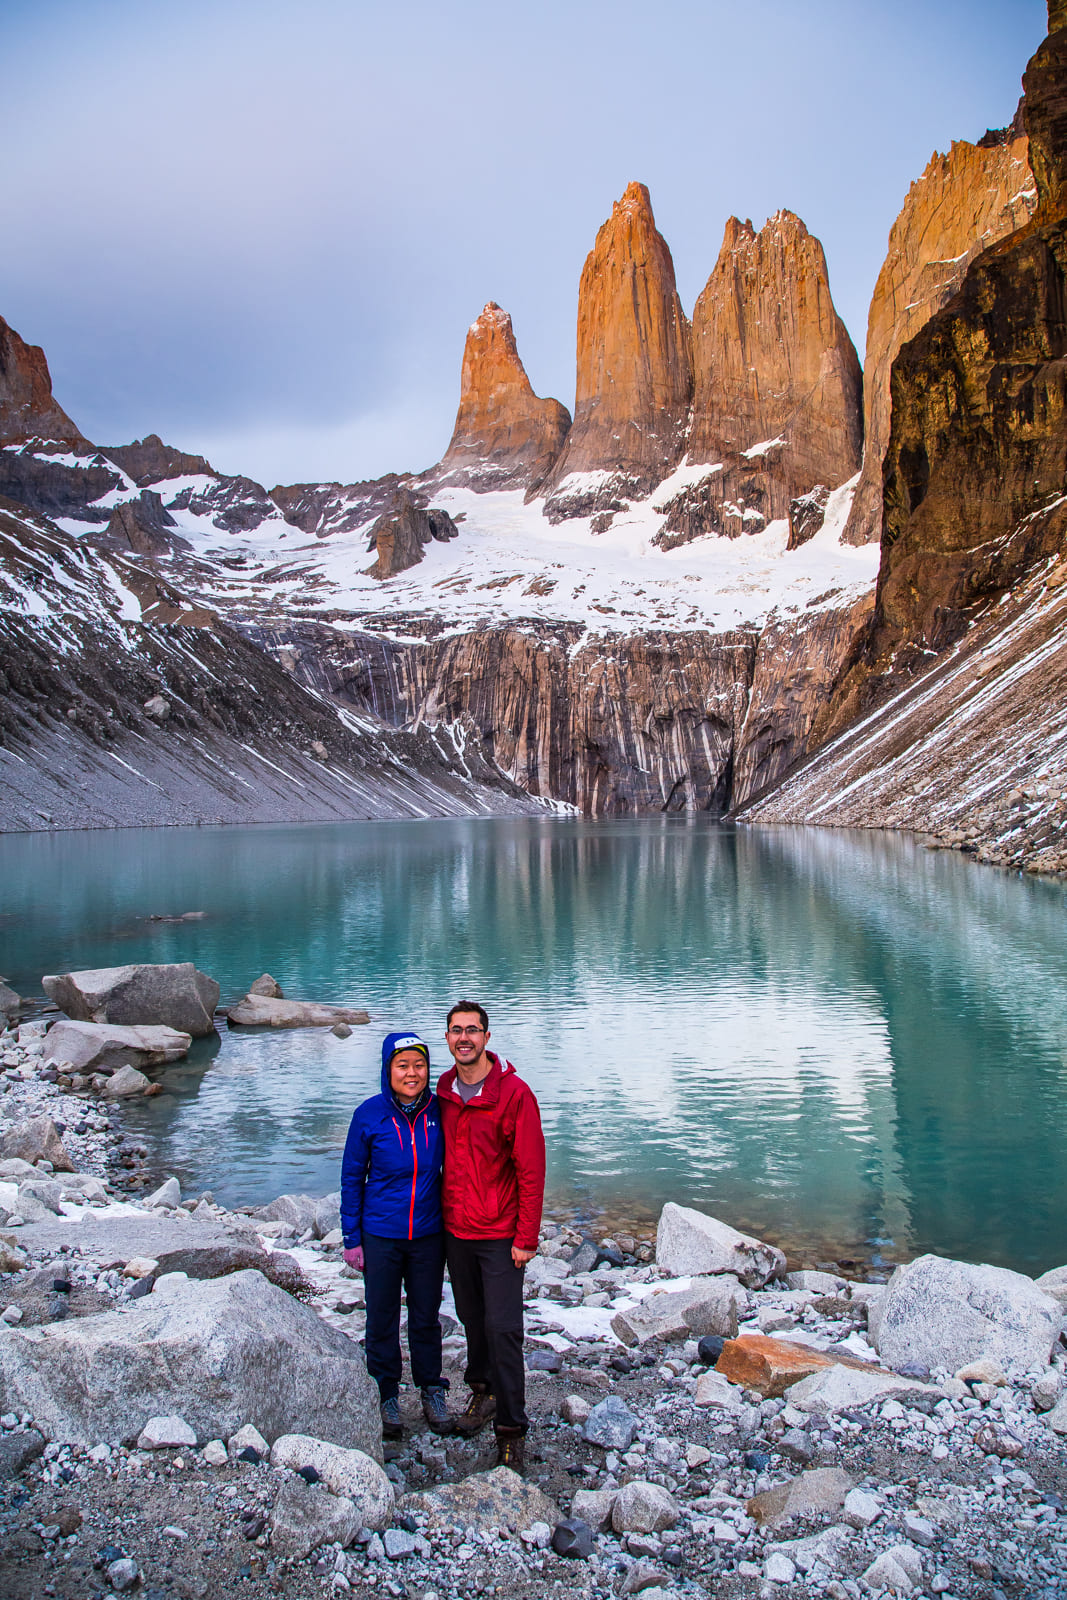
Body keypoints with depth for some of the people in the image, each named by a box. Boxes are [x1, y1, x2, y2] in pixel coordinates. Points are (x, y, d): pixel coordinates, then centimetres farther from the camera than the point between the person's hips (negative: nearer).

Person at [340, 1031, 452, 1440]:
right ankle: (387, 1397, 31)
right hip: (380, 1237, -1)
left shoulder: (439, 1111, -8)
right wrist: (352, 1238, -2)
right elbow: (352, 1178, -3)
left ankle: (432, 1392, 34)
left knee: (427, 1317, 15)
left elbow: (449, 1167, 5)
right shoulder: (369, 1115, -12)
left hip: (428, 1235, 1)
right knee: (382, 1319, 11)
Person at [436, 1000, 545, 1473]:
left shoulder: (514, 1093, -15)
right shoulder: (444, 1091, 2)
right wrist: (442, 1213, 11)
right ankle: (482, 1390, 37)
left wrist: (526, 1238, -13)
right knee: (471, 1318, 17)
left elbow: (531, 1169, -13)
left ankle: (511, 1428, 8)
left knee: (502, 1327, -4)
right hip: (455, 1230, 5)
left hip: (500, 1234, -5)